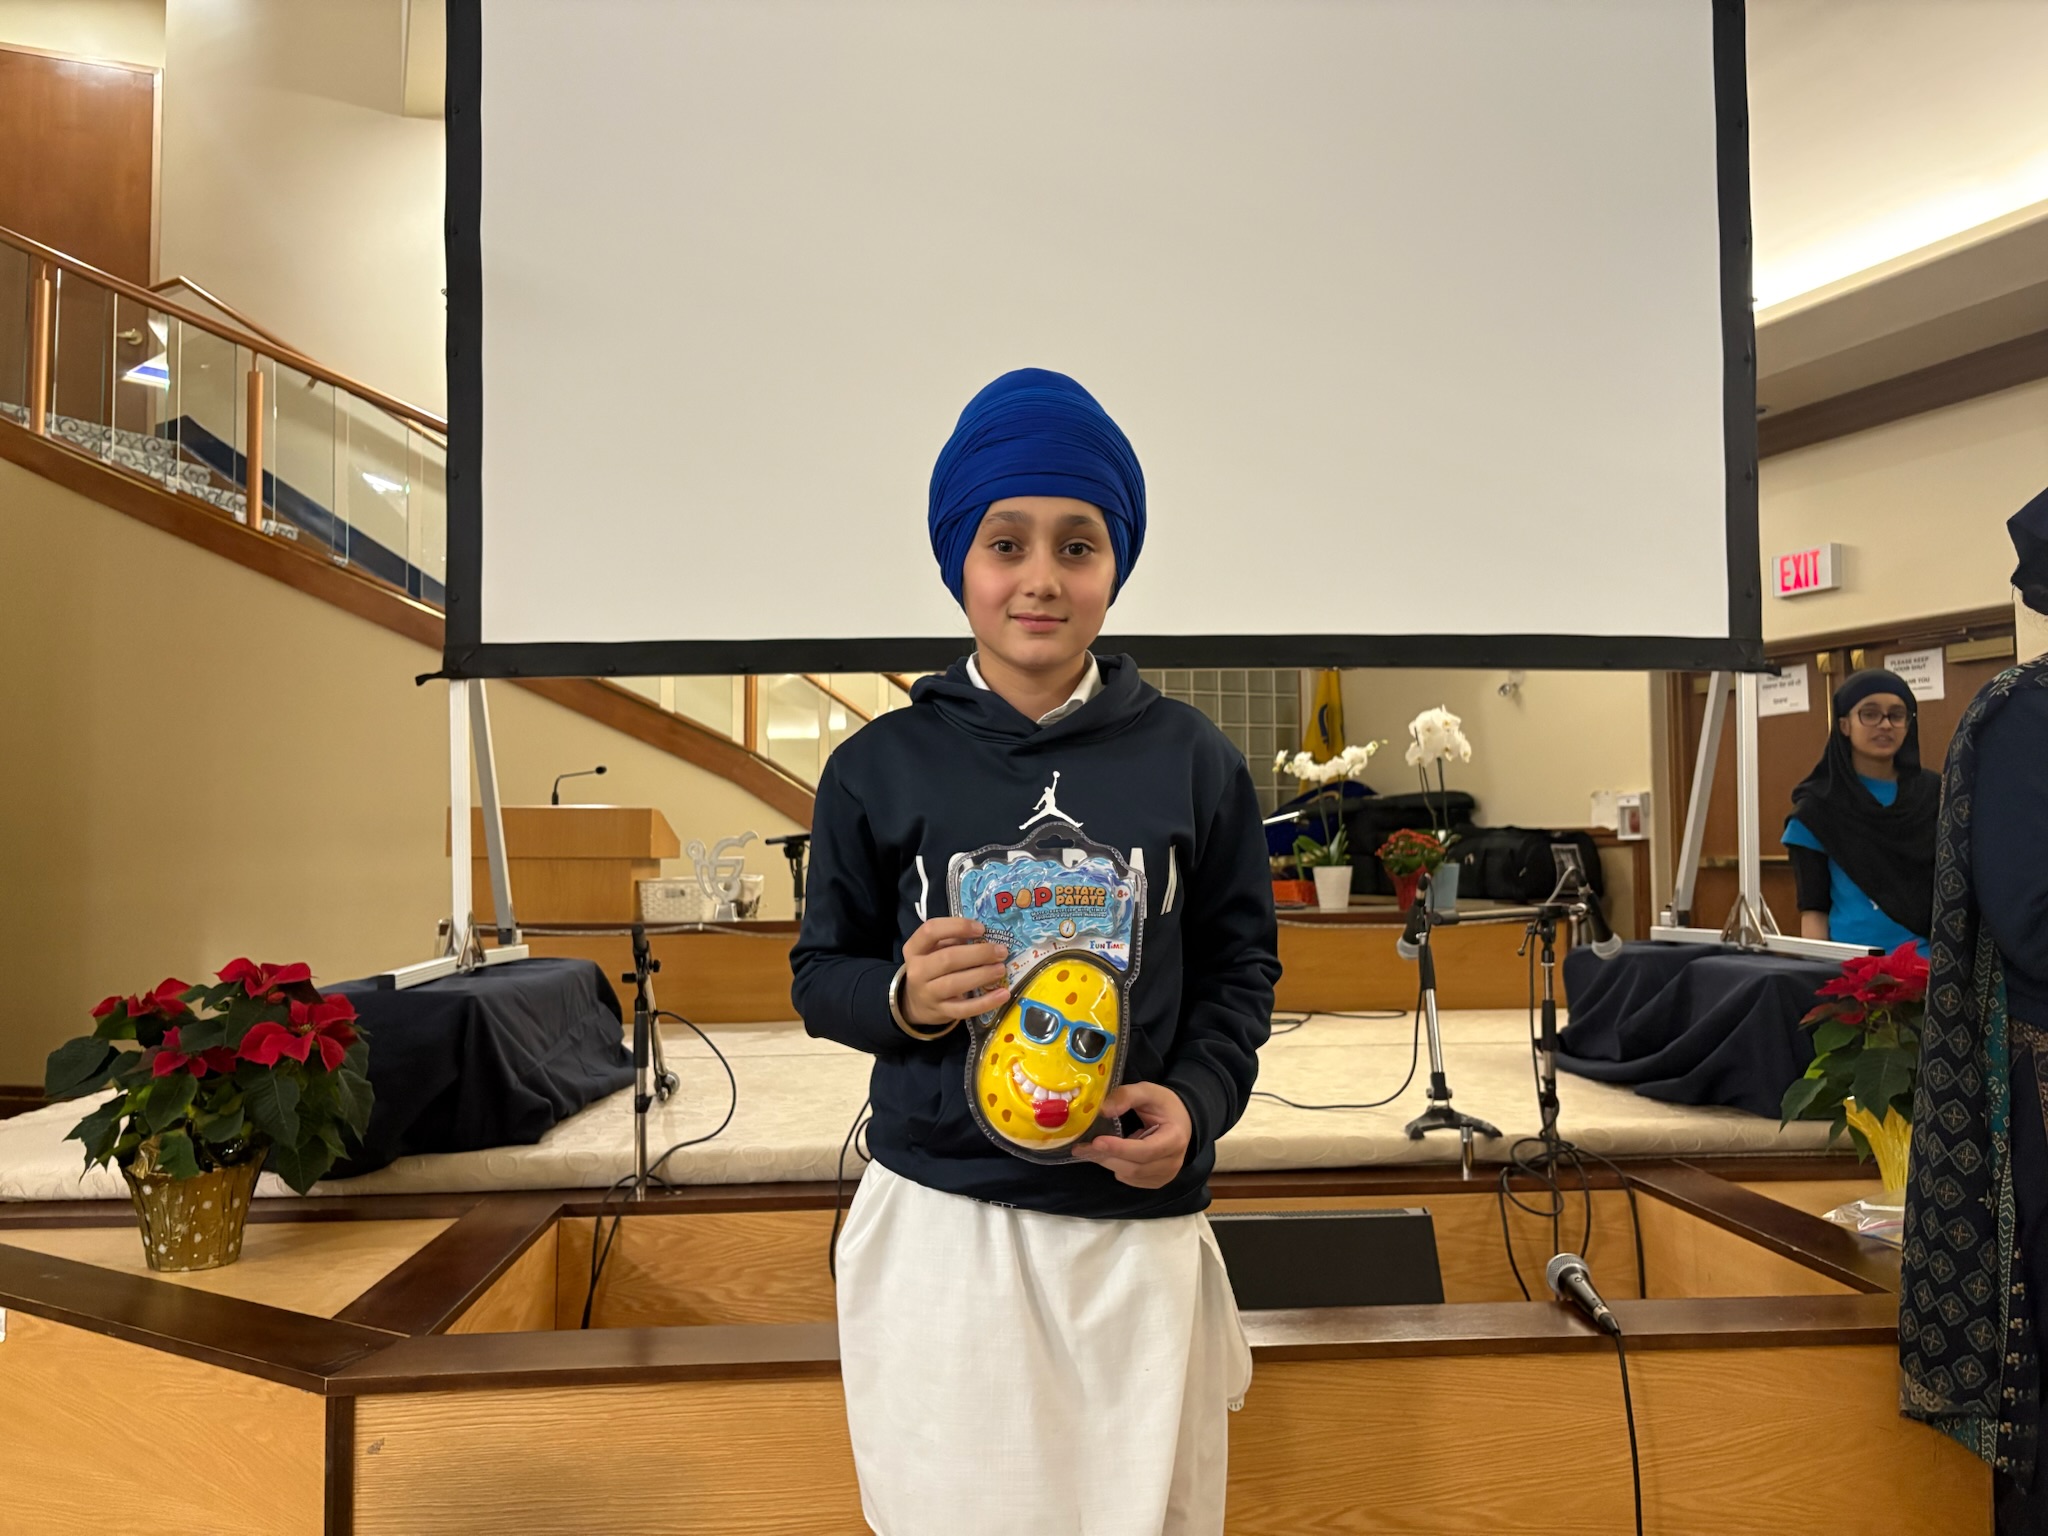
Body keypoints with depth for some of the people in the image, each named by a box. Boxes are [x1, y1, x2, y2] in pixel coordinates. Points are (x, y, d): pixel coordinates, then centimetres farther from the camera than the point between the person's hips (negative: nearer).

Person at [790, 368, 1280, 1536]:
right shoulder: (879, 768, -2)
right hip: (938, 1220, 0)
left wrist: (1196, 1100, -10)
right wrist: (901, 998, -16)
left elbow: (1242, 965, 6)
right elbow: (821, 976, 5)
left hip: (1138, 1227, 1)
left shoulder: (1192, 761, 0)